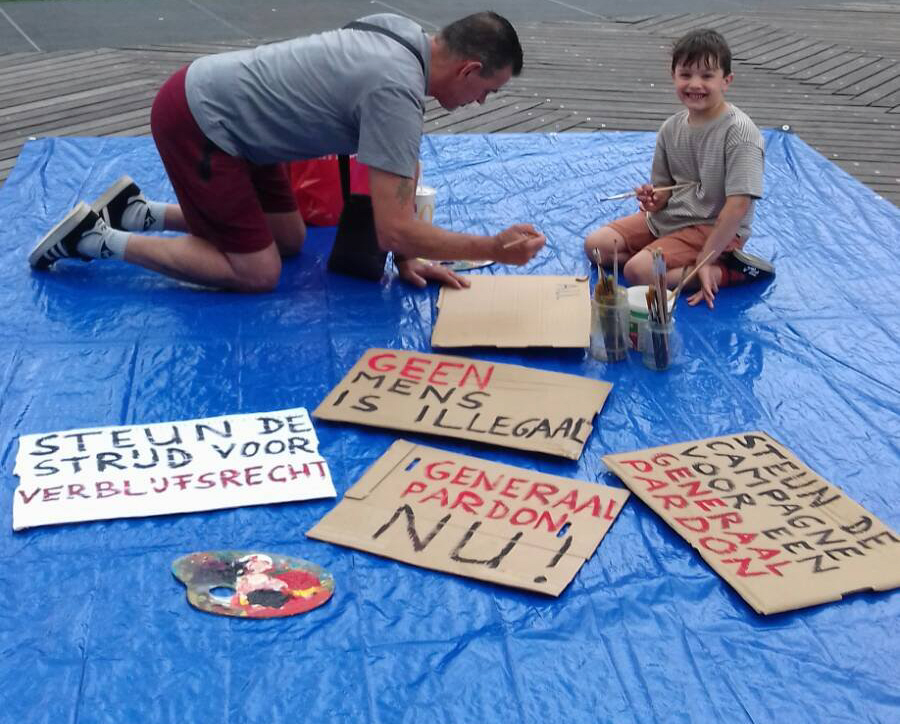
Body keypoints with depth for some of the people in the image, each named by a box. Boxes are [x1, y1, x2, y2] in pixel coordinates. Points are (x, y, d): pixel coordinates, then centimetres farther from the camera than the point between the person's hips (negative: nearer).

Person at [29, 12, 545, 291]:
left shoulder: (406, 43, 2)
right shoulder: (398, 92, -27)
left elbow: (403, 169, 11)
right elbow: (394, 230, -27)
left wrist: (407, 258, 3)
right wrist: (495, 249, -19)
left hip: (215, 102, 10)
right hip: (195, 120, -10)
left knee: (290, 240, 15)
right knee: (256, 272, -5)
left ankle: (139, 213, 22)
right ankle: (97, 239, 1)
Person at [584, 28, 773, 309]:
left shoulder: (739, 132, -20)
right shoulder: (671, 129, 3)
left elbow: (738, 204, -25)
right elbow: (665, 189, 12)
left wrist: (705, 259, -26)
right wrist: (653, 199, -14)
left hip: (714, 228, -8)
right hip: (670, 217, 8)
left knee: (638, 271, -25)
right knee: (596, 245, 0)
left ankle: (726, 272, -14)